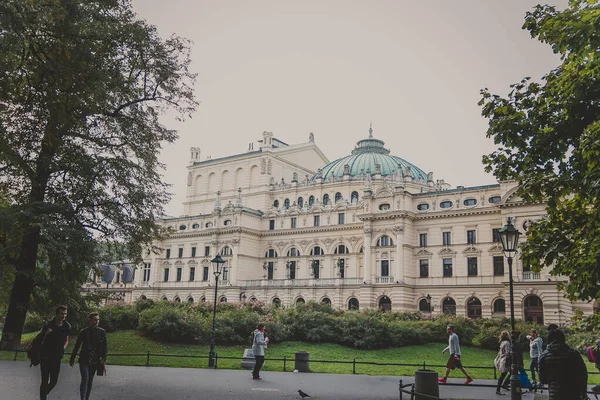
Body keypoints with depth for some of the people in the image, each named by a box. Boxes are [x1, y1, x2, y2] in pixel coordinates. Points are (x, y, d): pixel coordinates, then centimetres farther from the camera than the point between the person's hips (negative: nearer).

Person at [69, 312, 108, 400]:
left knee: (90, 380, 12)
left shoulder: (102, 332, -1)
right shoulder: (84, 332, -3)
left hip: (95, 361, 2)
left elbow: (105, 346, -3)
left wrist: (104, 359, -13)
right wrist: (72, 358, 9)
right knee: (85, 379, -13)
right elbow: (77, 346, 5)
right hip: (84, 360, -2)